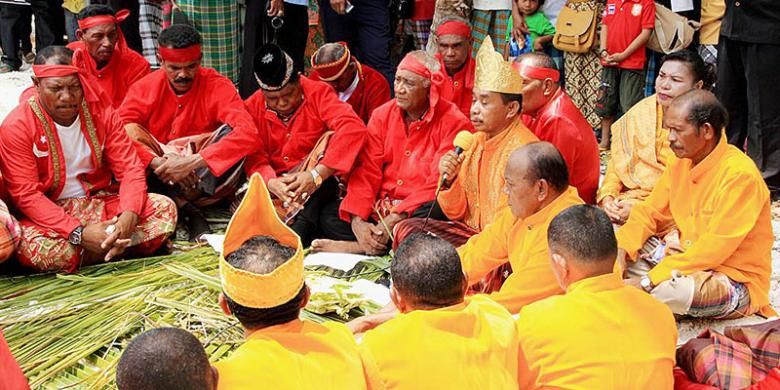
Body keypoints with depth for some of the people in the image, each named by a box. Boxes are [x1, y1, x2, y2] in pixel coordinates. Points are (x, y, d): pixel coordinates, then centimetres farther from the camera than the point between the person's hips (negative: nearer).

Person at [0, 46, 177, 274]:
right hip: (50, 214, -3)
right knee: (32, 246, -38)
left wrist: (129, 216, -27)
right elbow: (25, 194, -17)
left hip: (102, 202, 3)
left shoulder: (102, 113, -1)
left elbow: (130, 168, -5)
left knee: (165, 208, -17)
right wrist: (79, 233, -30)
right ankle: (117, 249, -18)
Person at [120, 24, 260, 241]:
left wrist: (192, 162, -32)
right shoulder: (144, 87, -2)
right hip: (160, 182, 1)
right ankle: (188, 212, -27)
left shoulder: (217, 86, -8)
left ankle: (181, 203, -29)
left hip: (207, 178, -1)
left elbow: (248, 134, -24)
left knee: (231, 134, -26)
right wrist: (159, 164, -32)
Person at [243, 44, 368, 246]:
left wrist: (316, 174, -34)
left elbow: (354, 129, -24)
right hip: (279, 189, -1)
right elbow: (255, 158, -7)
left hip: (320, 188, 1)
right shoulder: (252, 108, 1)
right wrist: (271, 182, -32)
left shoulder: (318, 92, -6)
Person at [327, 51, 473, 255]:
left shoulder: (453, 123, -7)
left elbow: (437, 184, -14)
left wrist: (394, 219, -25)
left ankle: (359, 246, -28)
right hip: (379, 206, 3)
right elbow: (366, 171, -1)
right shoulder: (382, 115, 7)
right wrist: (357, 221, -18)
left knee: (435, 212, -37)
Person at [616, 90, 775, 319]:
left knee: (669, 290, -36)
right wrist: (621, 247, -12)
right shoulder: (680, 163, 3)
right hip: (692, 261, 7)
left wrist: (648, 281, -27)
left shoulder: (739, 173, -22)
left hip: (737, 281, -7)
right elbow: (650, 213, 9)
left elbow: (714, 248, -26)